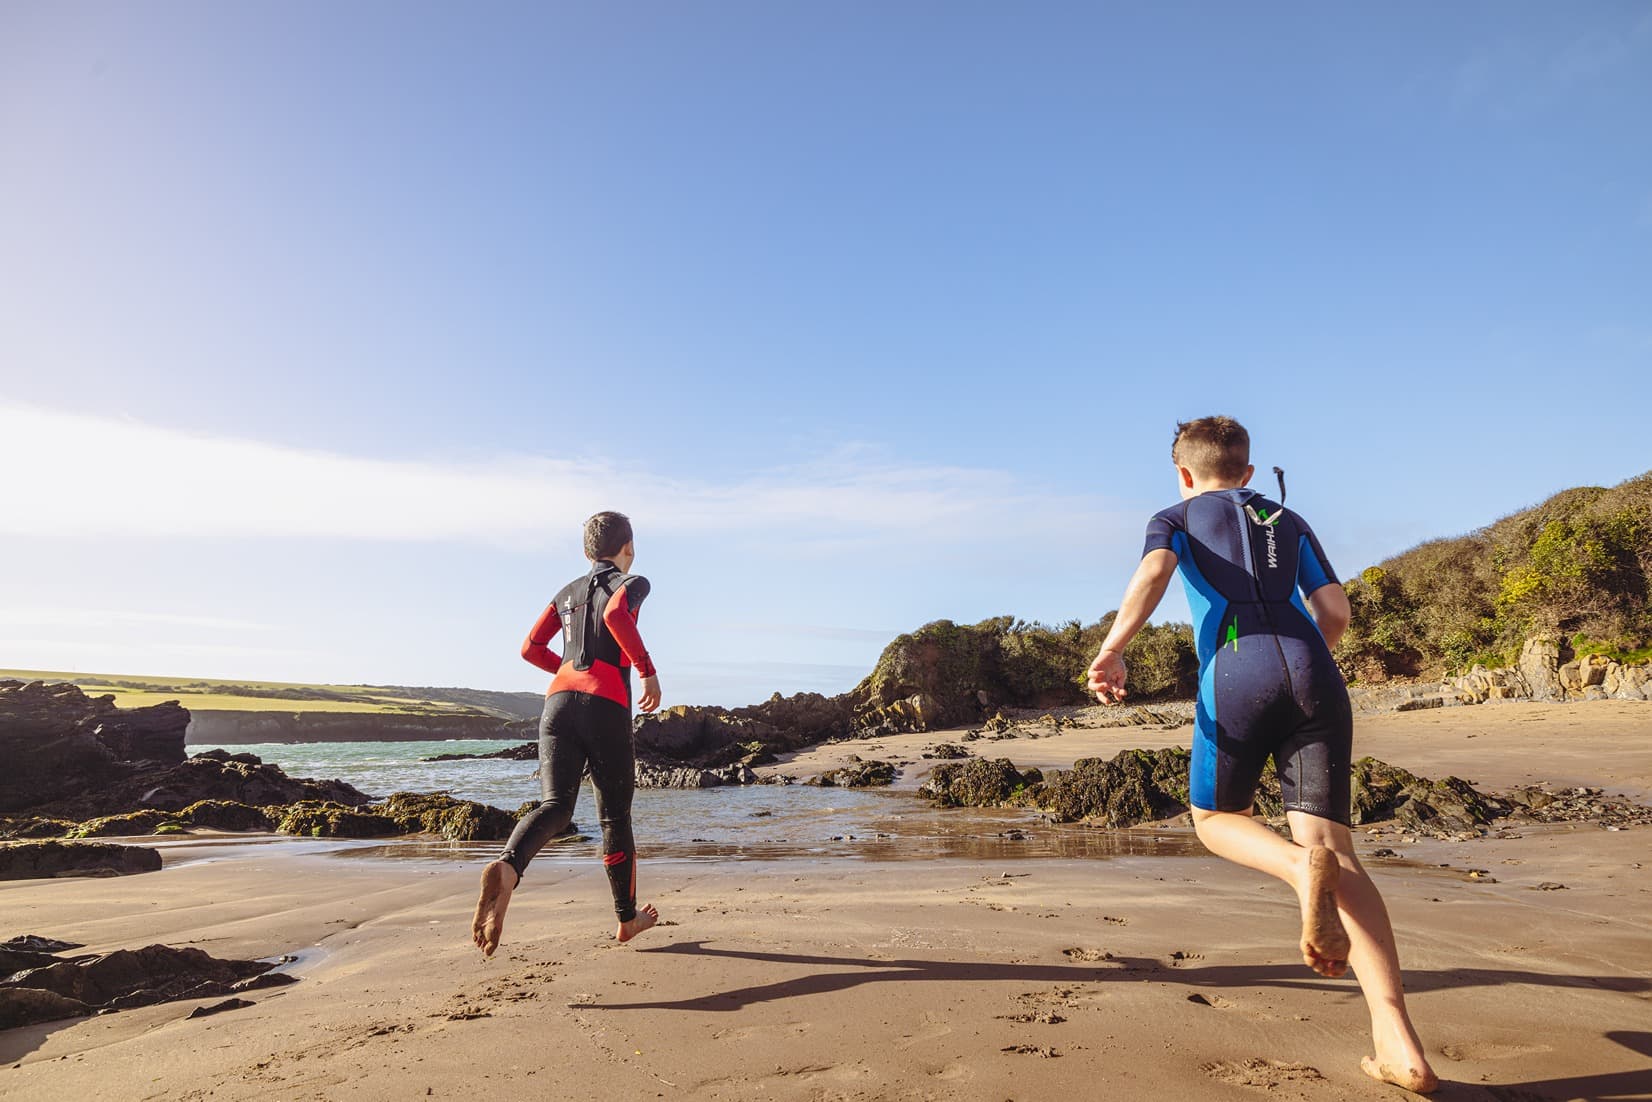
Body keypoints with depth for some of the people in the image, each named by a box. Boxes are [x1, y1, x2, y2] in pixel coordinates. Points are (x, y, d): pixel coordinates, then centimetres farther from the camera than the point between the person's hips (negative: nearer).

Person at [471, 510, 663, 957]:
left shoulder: (568, 592, 23)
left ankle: (506, 868, -36)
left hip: (559, 700, 4)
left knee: (556, 805, -5)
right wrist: (648, 671, -11)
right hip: (607, 706, -4)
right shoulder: (633, 582, 7)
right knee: (615, 815, 9)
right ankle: (627, 918, 23)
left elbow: (531, 648, 20)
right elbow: (615, 613, -16)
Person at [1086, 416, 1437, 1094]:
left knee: (1215, 816, 17)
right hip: (1315, 676, 4)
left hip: (1236, 674, -3)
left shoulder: (1177, 517, 19)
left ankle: (1300, 868, -17)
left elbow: (1153, 572, -5)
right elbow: (1336, 611, 20)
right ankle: (1399, 1045, -11)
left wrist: (1111, 649, -6)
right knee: (1333, 848, 1)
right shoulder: (1290, 522, 29)